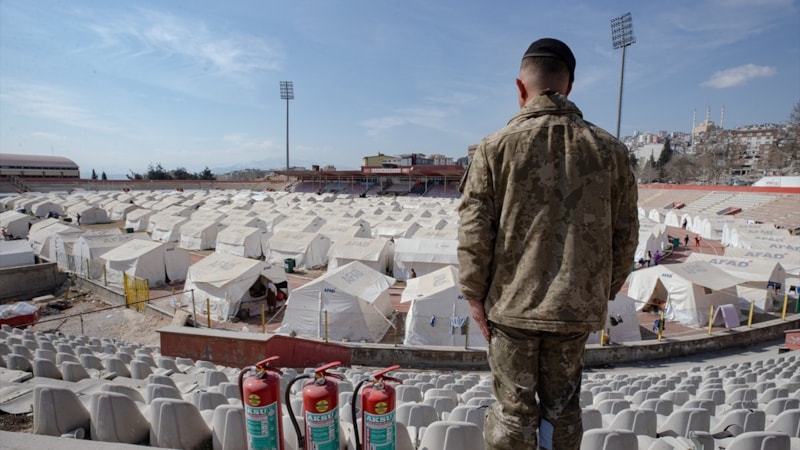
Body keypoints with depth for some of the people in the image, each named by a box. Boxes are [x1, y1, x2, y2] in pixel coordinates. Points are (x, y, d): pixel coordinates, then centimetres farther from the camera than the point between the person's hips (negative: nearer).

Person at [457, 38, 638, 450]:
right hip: (577, 306, 3)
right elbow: (625, 232, 6)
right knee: (562, 408, 20)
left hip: (512, 304, -2)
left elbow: (474, 230, -9)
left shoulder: (497, 146, -8)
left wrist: (475, 293, 1)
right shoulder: (608, 148, 2)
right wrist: (606, 291, 17)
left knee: (513, 409, 12)